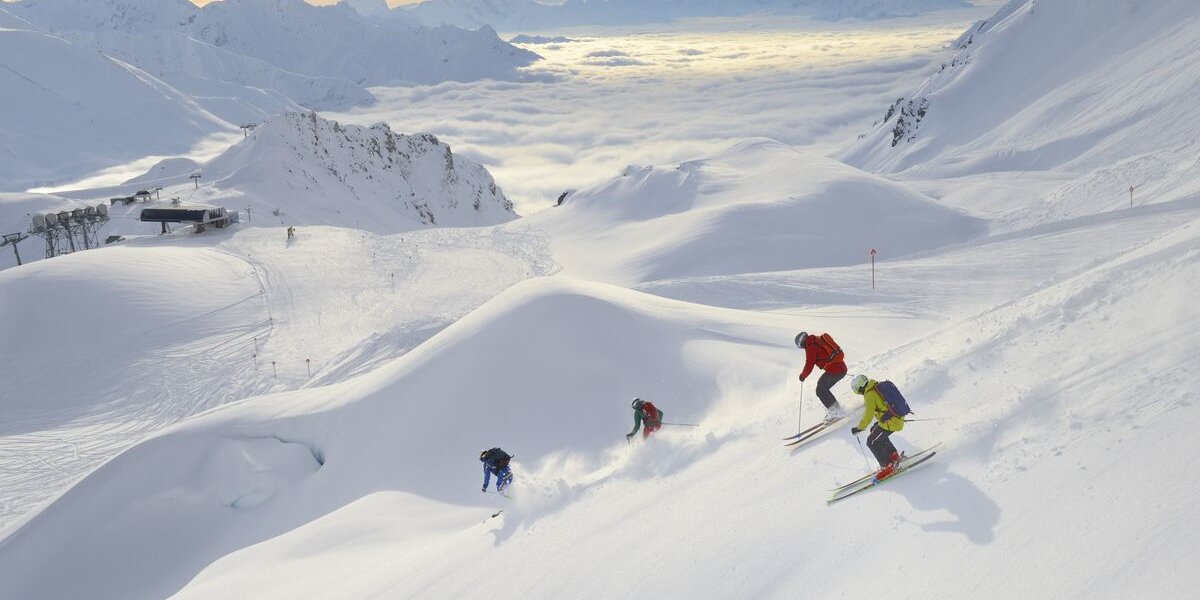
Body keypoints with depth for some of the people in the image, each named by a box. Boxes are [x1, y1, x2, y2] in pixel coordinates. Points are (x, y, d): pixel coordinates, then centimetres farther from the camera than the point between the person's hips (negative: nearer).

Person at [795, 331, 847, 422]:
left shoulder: (810, 347, -9)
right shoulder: (819, 340, 17)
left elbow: (809, 365, -8)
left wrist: (802, 376, 8)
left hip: (834, 370, -9)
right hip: (842, 367, 9)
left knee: (820, 391, 3)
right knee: (823, 387, 21)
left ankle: (837, 412, 0)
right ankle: (833, 409, 21)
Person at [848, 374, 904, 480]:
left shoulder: (870, 395, -17)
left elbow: (868, 416, -17)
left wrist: (859, 428, -5)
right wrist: (879, 421, 30)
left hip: (891, 422, -10)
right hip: (898, 417, 10)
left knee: (872, 442, 1)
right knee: (875, 432, 27)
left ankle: (887, 466, 6)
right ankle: (894, 456, 32)